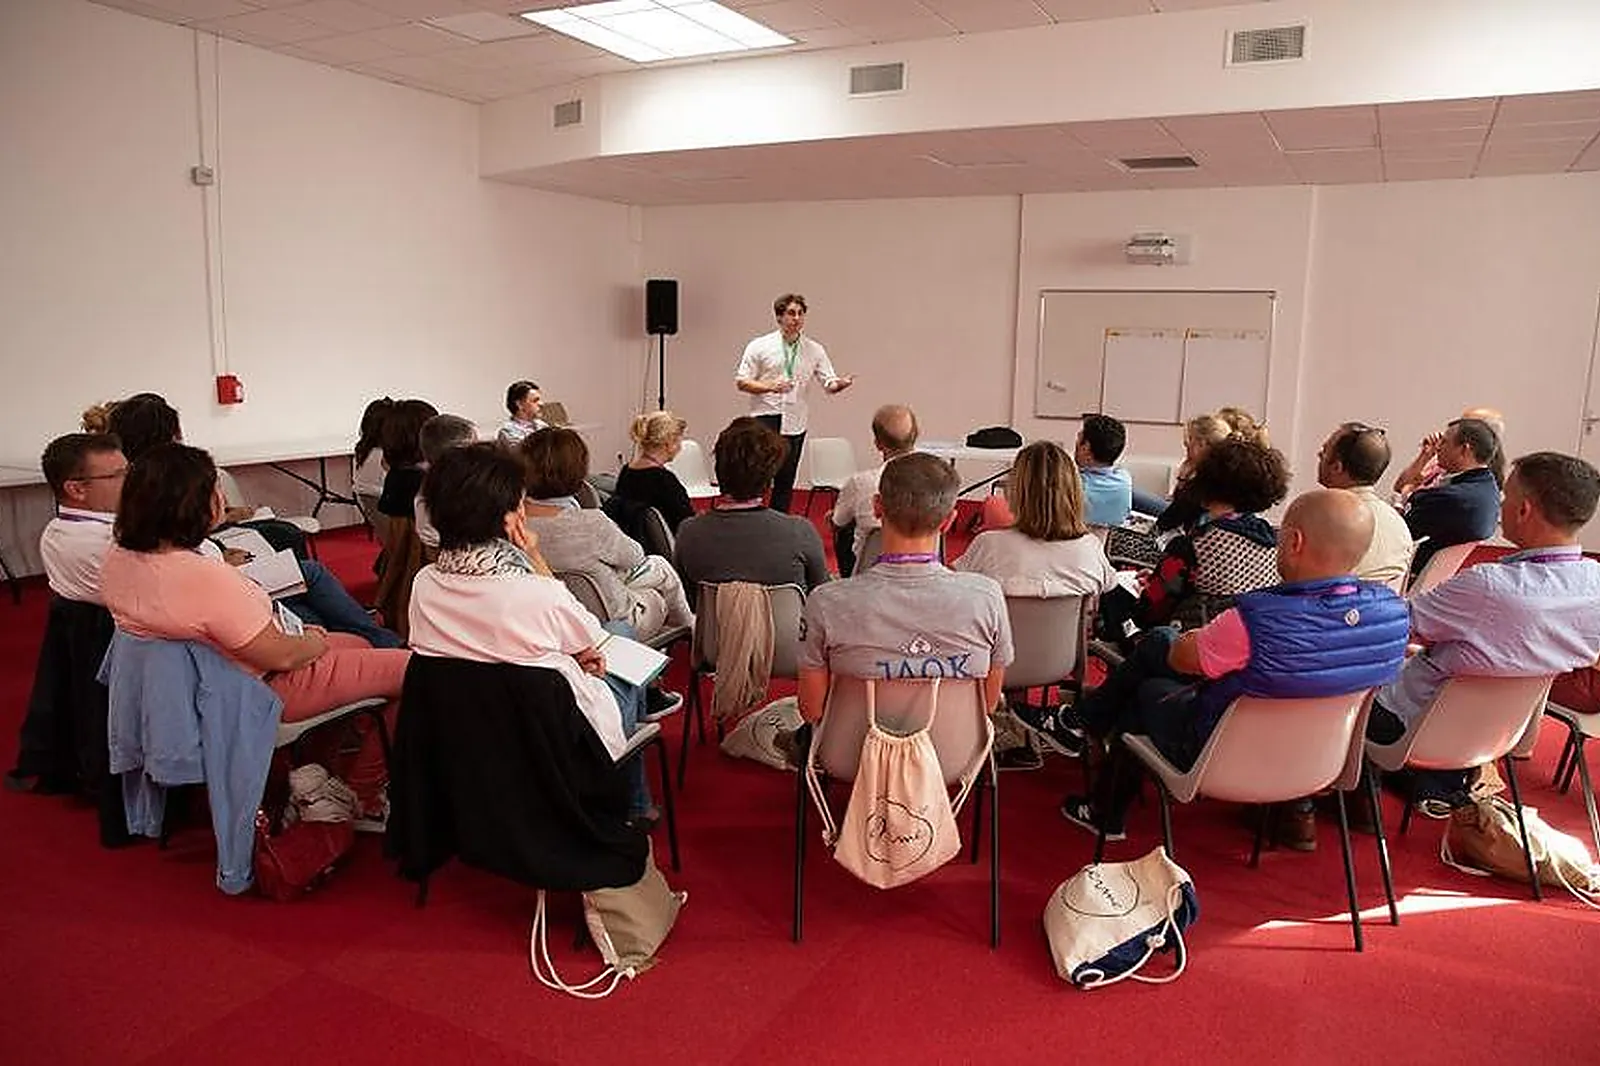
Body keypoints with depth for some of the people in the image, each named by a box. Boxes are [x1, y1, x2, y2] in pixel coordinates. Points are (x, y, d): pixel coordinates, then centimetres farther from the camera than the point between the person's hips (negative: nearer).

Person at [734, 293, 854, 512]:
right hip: (765, 420, -3)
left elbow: (829, 383, 2)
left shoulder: (814, 350, 7)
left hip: (795, 423, 3)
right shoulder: (759, 346, 1)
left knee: (785, 483, 9)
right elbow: (741, 381, -1)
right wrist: (769, 386, -17)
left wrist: (840, 383, -22)